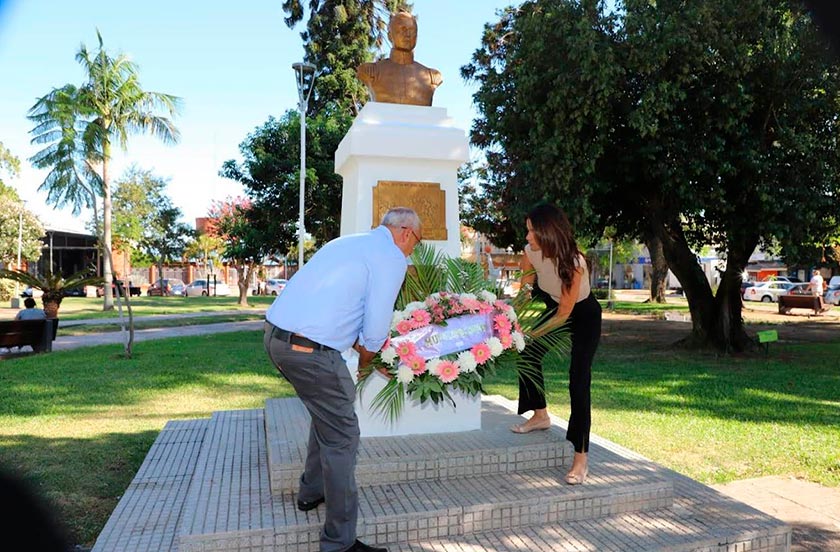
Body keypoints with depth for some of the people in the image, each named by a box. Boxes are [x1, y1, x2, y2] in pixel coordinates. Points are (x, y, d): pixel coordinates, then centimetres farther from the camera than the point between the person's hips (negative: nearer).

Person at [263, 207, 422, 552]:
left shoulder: (350, 242, 20)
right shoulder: (392, 257, -6)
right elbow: (376, 329, -9)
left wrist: (363, 350, 28)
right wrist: (366, 359, 12)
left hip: (275, 334, 10)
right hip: (308, 348, -9)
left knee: (328, 413, 29)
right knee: (342, 436, 2)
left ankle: (312, 492, 42)